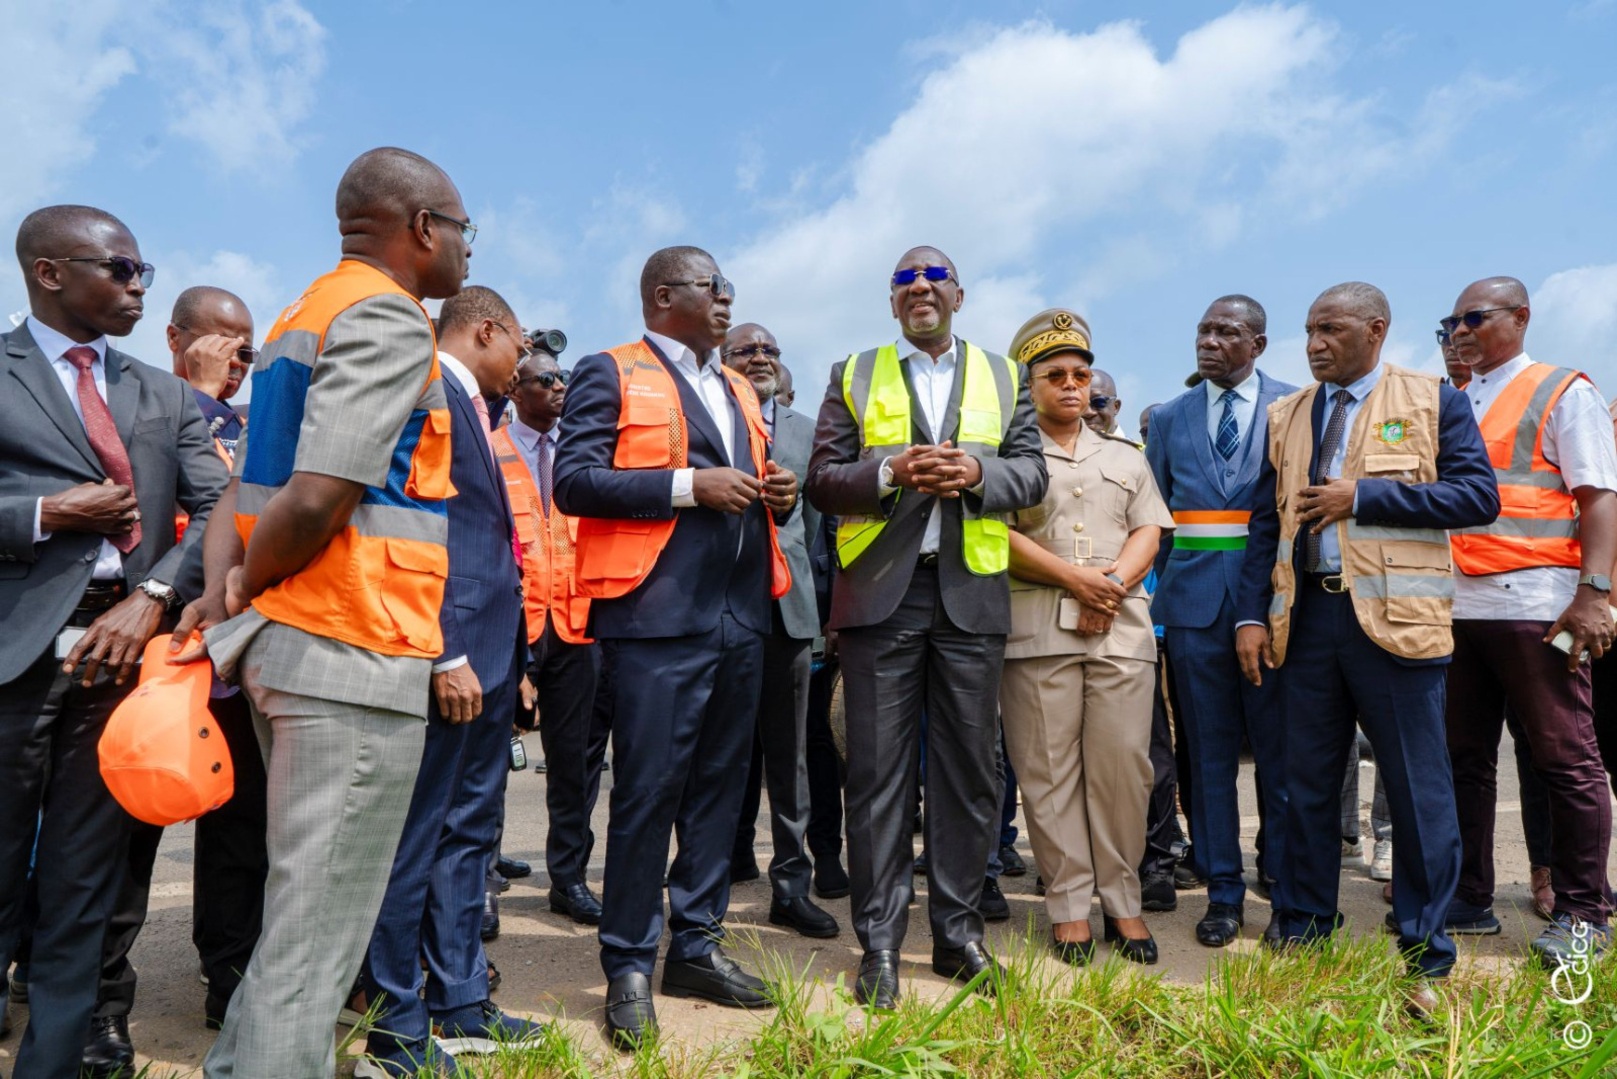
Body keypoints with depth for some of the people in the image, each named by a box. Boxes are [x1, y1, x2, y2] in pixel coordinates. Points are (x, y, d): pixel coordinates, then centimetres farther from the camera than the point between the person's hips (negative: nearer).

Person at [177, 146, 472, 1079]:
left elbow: (249, 484, 13)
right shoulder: (391, 317, -11)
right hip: (356, 654, -9)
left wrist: (224, 591, 2)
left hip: (288, 647, 9)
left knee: (305, 918, 21)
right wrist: (244, 594, -6)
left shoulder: (305, 317, 18)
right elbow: (316, 501, -21)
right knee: (317, 940, 0)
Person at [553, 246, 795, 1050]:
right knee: (647, 792, -3)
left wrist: (778, 494, 3)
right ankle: (629, 967, 11)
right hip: (657, 616, -7)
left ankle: (696, 946, 25)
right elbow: (573, 480, -11)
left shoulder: (737, 388, 22)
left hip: (740, 616, 7)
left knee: (719, 786, 11)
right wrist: (688, 484, -16)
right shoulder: (610, 373, 0)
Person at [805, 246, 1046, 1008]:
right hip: (880, 593, -1)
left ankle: (958, 930, 22)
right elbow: (821, 480, 3)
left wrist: (976, 472, -12)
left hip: (971, 593, 2)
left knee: (969, 768, 7)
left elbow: (1031, 473, 7)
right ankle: (879, 941, 12)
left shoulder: (1003, 376, 14)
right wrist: (891, 472, -14)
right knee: (878, 770, 1)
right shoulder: (854, 375, 11)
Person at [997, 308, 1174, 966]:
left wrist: (1113, 584, -6)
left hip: (1121, 627, 3)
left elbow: (1149, 531, 13)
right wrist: (1075, 578, -10)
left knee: (1123, 764, 0)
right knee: (1049, 769, -1)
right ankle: (1069, 904, 8)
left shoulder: (1125, 457, 22)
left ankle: (1122, 901, 12)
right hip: (1036, 630, -3)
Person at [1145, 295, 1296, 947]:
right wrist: (1157, 593, 8)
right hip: (1194, 597, 2)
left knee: (1280, 749, 4)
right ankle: (1223, 893, 18)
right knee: (1208, 751, 7)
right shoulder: (1169, 419, 12)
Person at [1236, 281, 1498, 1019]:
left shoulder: (1433, 401, 2)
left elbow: (1479, 495, -7)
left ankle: (1425, 956, 17)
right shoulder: (1286, 415, 13)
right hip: (1306, 617, 4)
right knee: (1307, 784, 11)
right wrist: (1252, 615, 1)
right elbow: (1266, 521, 10)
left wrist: (1362, 496, -13)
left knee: (1417, 789, 3)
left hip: (1393, 618, -3)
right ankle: (1301, 931, 24)